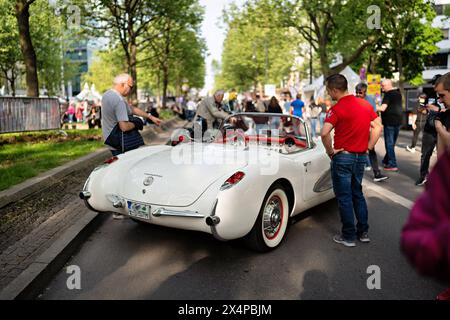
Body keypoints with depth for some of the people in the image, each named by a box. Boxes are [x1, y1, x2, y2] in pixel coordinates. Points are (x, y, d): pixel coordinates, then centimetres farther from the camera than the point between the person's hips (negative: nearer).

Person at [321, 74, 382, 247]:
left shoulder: (336, 109, -17)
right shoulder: (365, 104, 5)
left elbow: (324, 133, -29)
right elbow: (378, 126, 10)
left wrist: (330, 151, -14)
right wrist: (368, 146, 9)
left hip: (343, 157, -7)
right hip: (361, 156, 7)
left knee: (344, 197, 5)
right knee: (358, 194, 20)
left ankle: (348, 236, 14)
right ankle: (363, 232, 26)